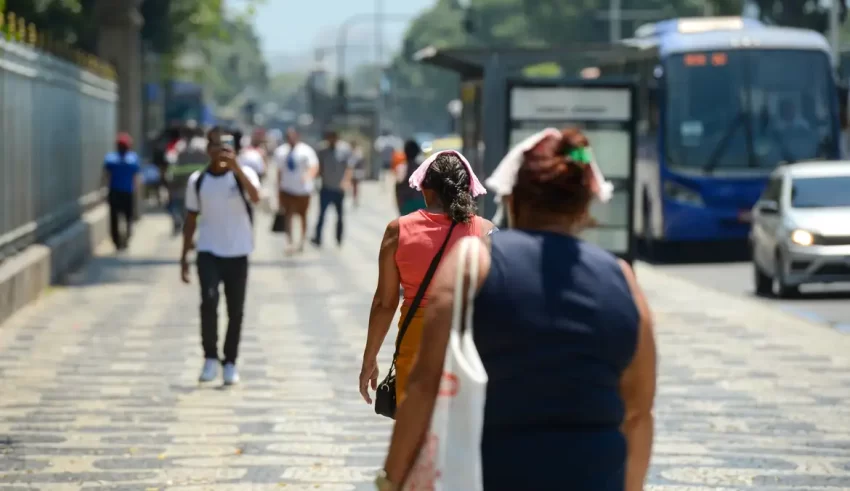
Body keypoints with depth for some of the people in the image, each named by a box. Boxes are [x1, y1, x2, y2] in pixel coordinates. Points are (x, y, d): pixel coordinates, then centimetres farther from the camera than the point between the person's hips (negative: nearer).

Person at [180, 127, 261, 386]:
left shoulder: (243, 174, -4)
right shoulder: (197, 180, 4)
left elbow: (255, 197, -26)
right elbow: (191, 219, 11)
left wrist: (235, 167, -37)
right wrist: (184, 256, 8)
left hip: (237, 253, 0)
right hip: (208, 252, 0)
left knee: (235, 311, 4)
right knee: (209, 300, -20)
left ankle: (230, 363, 19)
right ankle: (210, 358, -9)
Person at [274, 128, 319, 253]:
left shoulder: (306, 150, -10)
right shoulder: (281, 151, 6)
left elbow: (314, 167, -20)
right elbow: (280, 171, 12)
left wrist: (309, 176, -41)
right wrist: (278, 189, 12)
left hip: (302, 189, -3)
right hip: (286, 189, 3)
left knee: (302, 215, 10)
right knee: (288, 215, -6)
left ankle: (301, 242, 25)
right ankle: (289, 242, -6)